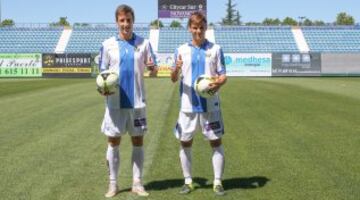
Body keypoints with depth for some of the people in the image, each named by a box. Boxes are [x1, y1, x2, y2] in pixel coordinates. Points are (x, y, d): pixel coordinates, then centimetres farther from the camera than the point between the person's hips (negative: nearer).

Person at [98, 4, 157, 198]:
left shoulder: (143, 43, 3)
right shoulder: (108, 44, 1)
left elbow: (153, 71, 3)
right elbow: (103, 71, 4)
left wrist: (152, 68, -20)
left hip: (137, 101, 1)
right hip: (115, 101, -1)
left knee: (138, 141, 6)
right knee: (113, 142, 4)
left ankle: (137, 183, 15)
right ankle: (113, 184, 16)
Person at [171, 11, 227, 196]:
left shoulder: (215, 49, 3)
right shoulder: (181, 50, 6)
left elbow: (223, 75, 2)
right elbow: (174, 79, 4)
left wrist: (218, 84, -20)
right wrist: (176, 69, -18)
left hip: (210, 104, -1)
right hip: (188, 104, 1)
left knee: (216, 141, 0)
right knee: (185, 143, 5)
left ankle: (217, 182, 11)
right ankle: (188, 181, 19)